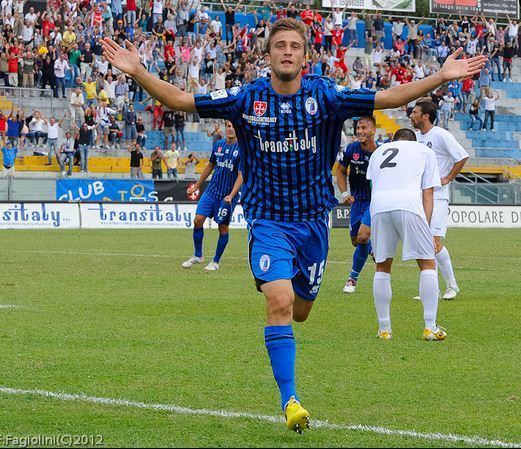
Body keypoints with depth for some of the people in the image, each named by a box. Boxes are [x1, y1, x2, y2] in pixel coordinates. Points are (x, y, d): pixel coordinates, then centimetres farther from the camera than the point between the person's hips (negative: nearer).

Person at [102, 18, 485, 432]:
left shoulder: (325, 96, -5)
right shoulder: (247, 98, -6)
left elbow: (388, 98, -7)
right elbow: (180, 100, -4)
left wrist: (442, 77, -15)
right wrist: (137, 72, -16)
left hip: (313, 219, 2)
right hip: (268, 221, -2)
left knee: (300, 311, 13)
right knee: (279, 303, -20)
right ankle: (290, 401, -14)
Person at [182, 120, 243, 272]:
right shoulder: (218, 145, 6)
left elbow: (241, 175, -14)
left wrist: (231, 195, -25)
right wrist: (196, 186, 21)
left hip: (227, 195, -4)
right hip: (211, 190, 4)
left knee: (223, 227, 2)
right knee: (198, 219, -6)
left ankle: (216, 262, 16)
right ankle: (198, 255, 11)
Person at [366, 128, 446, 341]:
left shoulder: (379, 151, 34)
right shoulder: (425, 151, 25)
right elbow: (428, 194, 17)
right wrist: (426, 226, 13)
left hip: (378, 205, 3)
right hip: (408, 202, -3)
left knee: (382, 267, 13)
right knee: (427, 264, 5)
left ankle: (384, 329, 12)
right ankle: (430, 327, -3)